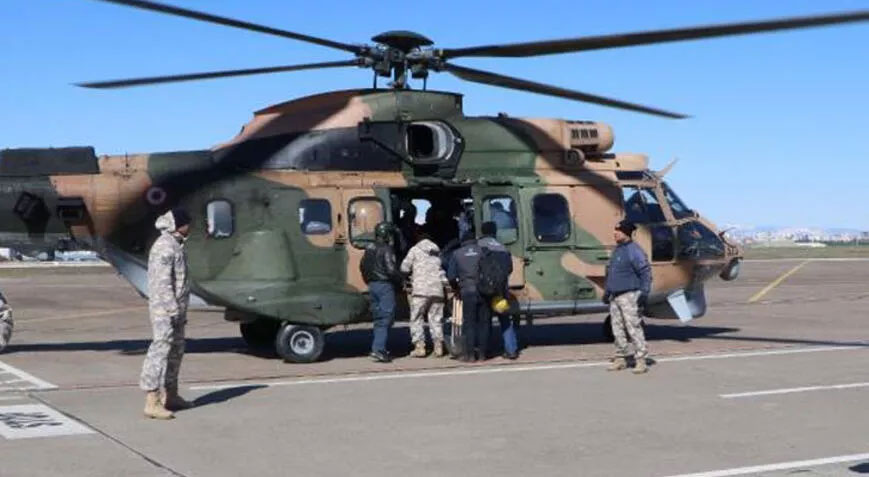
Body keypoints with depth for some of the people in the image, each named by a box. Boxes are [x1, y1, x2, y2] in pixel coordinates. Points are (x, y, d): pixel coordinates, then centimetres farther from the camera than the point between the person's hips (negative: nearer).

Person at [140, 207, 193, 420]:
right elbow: (162, 282, -21)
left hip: (176, 308, 10)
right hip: (165, 309, -10)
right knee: (161, 350, -11)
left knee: (176, 350, 17)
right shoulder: (164, 247, -16)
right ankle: (152, 402, -11)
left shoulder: (176, 245, 16)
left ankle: (170, 396, 28)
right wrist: (173, 310, -22)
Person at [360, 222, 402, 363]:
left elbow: (362, 266, 20)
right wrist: (399, 281, -3)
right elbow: (391, 269, -19)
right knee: (386, 317, -8)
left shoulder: (369, 249, 13)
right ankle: (378, 349, -16)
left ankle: (378, 348, 16)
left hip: (373, 286, 8)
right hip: (385, 285, -8)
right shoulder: (386, 250, -13)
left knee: (378, 318, 14)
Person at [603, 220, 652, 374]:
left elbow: (646, 273, -13)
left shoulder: (634, 250, -11)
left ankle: (641, 360, -5)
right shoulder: (617, 250, 16)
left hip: (629, 296, -9)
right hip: (615, 296, 9)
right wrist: (607, 291, 23)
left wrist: (644, 293, -19)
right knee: (617, 329, 11)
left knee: (634, 328, -9)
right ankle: (620, 358, 18)